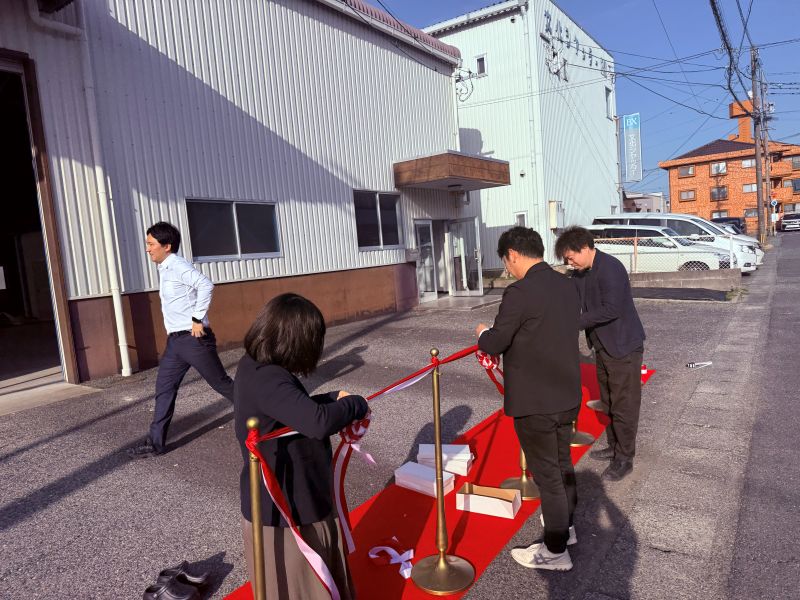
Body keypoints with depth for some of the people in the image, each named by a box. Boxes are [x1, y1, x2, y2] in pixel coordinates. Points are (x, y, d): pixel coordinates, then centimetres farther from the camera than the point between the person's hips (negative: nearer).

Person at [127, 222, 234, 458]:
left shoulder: (178, 265, -13)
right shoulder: (163, 269, 16)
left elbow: (205, 285, -29)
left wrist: (198, 319, -26)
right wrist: (173, 331, 20)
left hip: (194, 339, -9)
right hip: (175, 340, 9)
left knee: (221, 383, 2)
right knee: (164, 390, 7)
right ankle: (155, 443, 14)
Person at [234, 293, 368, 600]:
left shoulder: (253, 367, 0)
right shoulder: (268, 379, -31)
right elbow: (318, 422, -42)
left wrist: (334, 399, 0)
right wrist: (355, 404, -24)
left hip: (286, 501, 9)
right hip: (284, 512, -9)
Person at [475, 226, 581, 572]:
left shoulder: (520, 293, -23)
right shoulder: (567, 286, 3)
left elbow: (494, 345, -18)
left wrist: (483, 333, 5)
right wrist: (505, 336, 18)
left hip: (535, 402, -8)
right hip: (567, 394, 8)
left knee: (547, 474, 7)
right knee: (562, 463, 24)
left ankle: (556, 552, 24)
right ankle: (565, 525, 45)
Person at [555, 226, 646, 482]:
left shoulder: (610, 268, -22)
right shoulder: (581, 273, 5)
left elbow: (612, 309, -28)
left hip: (624, 346, -9)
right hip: (603, 346, 9)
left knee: (624, 404, 1)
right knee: (608, 402, 19)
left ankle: (624, 459, 13)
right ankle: (614, 447, 35)